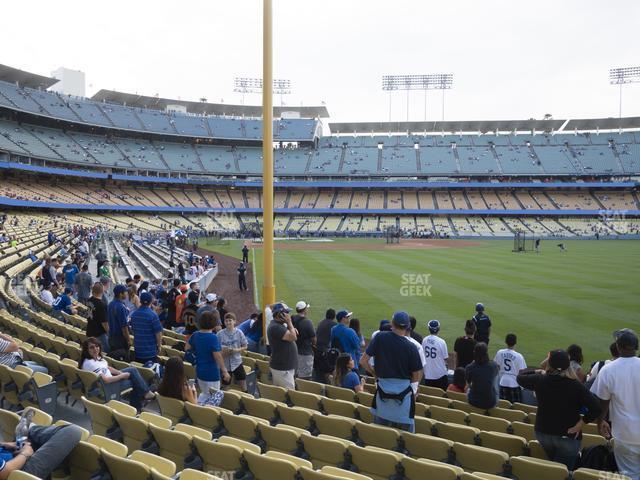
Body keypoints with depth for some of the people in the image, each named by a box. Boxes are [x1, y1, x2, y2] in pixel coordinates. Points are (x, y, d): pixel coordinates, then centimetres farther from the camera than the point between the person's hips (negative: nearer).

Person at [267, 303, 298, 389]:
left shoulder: (280, 325, 11)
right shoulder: (275, 327, -21)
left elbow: (291, 337, 19)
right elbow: (293, 337, -24)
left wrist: (292, 329, -1)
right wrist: (289, 322, -15)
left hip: (281, 366, 10)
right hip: (282, 368, -10)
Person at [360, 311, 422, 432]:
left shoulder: (380, 337, -7)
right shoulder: (411, 347, -11)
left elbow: (363, 361, -4)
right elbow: (417, 377, -4)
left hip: (382, 391, 2)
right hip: (403, 393, -2)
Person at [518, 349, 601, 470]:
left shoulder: (540, 380, -12)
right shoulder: (575, 386, -19)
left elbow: (520, 377, 6)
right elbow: (595, 408, -24)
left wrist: (538, 372, 15)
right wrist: (579, 424, -15)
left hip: (543, 432, 3)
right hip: (568, 437, -3)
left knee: (553, 466, 28)